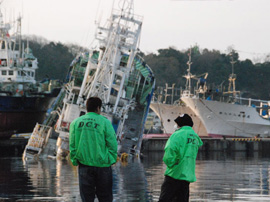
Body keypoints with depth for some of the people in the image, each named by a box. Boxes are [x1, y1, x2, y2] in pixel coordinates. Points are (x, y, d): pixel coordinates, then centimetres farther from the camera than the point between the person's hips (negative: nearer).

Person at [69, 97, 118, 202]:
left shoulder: (75, 123, 5)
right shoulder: (104, 122, -5)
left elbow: (72, 146, 4)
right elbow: (112, 145, -7)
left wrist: (75, 161, 11)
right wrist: (111, 160, 4)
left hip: (84, 165, 2)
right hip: (102, 164, -2)